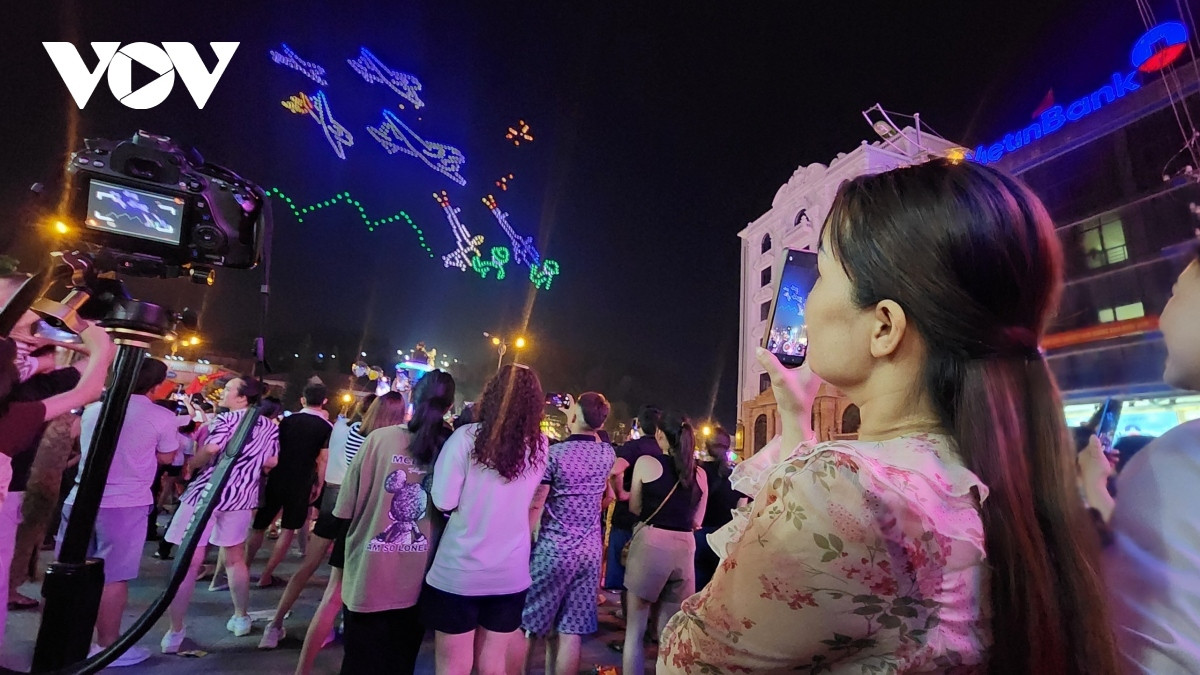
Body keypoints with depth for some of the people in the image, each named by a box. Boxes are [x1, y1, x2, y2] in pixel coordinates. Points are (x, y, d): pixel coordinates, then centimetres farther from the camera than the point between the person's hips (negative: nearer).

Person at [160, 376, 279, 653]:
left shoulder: (228, 418, -10)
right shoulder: (270, 427, 5)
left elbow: (210, 450, -21)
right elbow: (271, 463, 5)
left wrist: (190, 465, -2)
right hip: (241, 496, 5)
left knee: (187, 563, 4)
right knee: (235, 559, 20)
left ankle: (175, 633, 9)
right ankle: (241, 618, 29)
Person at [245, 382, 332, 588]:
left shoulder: (287, 420, 4)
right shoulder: (326, 427, -7)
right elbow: (322, 460, -8)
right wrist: (319, 485, 1)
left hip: (277, 478, 3)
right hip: (301, 483, -3)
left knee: (259, 524, 17)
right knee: (289, 529, 11)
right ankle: (266, 576, 13)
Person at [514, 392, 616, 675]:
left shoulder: (553, 453, -13)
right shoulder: (608, 454, 1)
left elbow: (534, 506, -13)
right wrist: (592, 427, 19)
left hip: (553, 548, -4)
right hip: (590, 549, 5)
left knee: (522, 625, 10)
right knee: (570, 632, 10)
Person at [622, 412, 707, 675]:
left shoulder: (646, 462, -4)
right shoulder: (700, 473, 6)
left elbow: (634, 508, 5)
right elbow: (696, 521, 13)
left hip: (650, 543, -4)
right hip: (685, 548, 4)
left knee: (635, 628, 10)